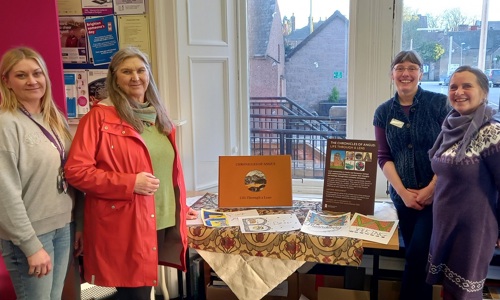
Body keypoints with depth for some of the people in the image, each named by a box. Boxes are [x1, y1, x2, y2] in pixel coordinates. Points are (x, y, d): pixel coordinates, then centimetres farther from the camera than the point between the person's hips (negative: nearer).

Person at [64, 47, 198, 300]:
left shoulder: (158, 116, 13)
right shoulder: (99, 116, -8)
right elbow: (76, 170, -13)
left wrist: (181, 207, 20)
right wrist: (129, 183, -19)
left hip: (162, 222, 6)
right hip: (122, 226, -6)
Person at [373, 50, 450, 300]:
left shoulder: (438, 103, -6)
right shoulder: (383, 112, 3)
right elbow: (384, 157, 2)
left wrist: (431, 188, -13)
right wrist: (402, 192, -9)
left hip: (436, 194, -3)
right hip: (402, 196, 3)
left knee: (416, 254, -8)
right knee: (417, 255, 11)